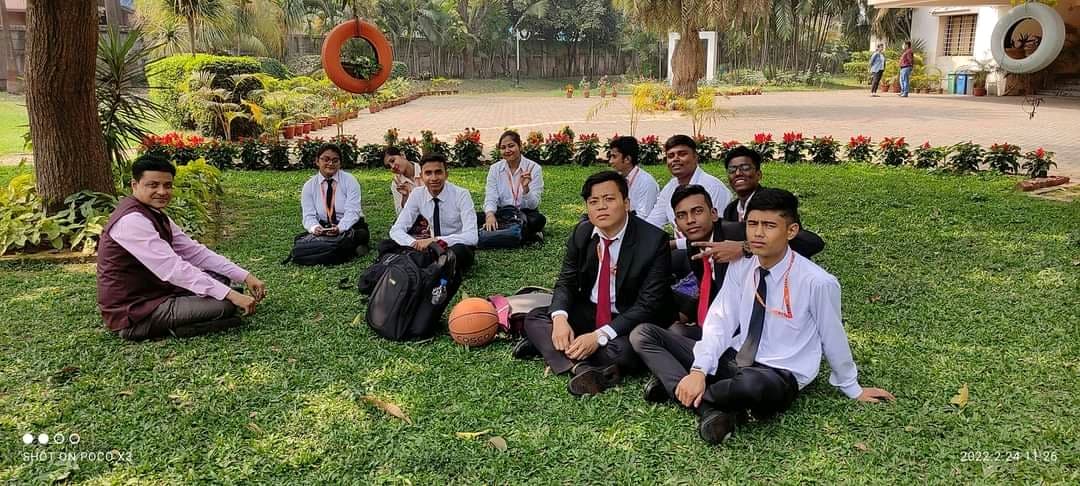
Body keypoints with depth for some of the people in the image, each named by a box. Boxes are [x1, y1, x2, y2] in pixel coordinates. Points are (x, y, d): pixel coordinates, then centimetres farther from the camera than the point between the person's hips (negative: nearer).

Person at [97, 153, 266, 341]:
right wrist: (230, 294, -31)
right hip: (134, 315, -10)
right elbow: (172, 268, -29)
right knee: (225, 306, -21)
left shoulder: (155, 215, 9)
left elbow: (195, 252, 6)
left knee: (219, 276, 13)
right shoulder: (131, 221, -22)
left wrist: (245, 276, -5)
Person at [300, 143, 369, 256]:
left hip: (350, 226, -3)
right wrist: (314, 228, -29)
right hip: (323, 229, 3)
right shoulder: (309, 186, 3)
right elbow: (309, 215, -5)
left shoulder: (349, 180, -4)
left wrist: (340, 228, -34)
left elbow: (352, 211, -15)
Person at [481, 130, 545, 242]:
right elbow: (490, 198, -8)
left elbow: (533, 205, -11)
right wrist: (490, 215, -30)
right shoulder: (495, 169, 2)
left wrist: (525, 187, -31)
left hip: (525, 214, -3)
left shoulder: (534, 168, -5)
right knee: (476, 217, -27)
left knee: (538, 219, -36)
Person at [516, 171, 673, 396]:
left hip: (631, 323, -5)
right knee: (534, 318, -11)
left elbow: (648, 305, -22)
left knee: (631, 348, -36)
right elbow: (566, 282, 1)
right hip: (589, 313, 5)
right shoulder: (581, 233, -3)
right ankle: (581, 367, -34)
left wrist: (600, 336, -31)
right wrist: (560, 318, -22)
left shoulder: (654, 241, -20)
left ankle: (545, 345, -24)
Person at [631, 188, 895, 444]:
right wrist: (699, 371, -21)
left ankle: (676, 385, -13)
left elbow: (833, 338, -5)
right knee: (643, 334, -8)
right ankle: (709, 407, -21)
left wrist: (853, 390, 11)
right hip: (732, 358, 5)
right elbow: (720, 321, -6)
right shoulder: (739, 269, -2)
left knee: (753, 384, -45)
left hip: (778, 376, -5)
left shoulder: (817, 282, -17)